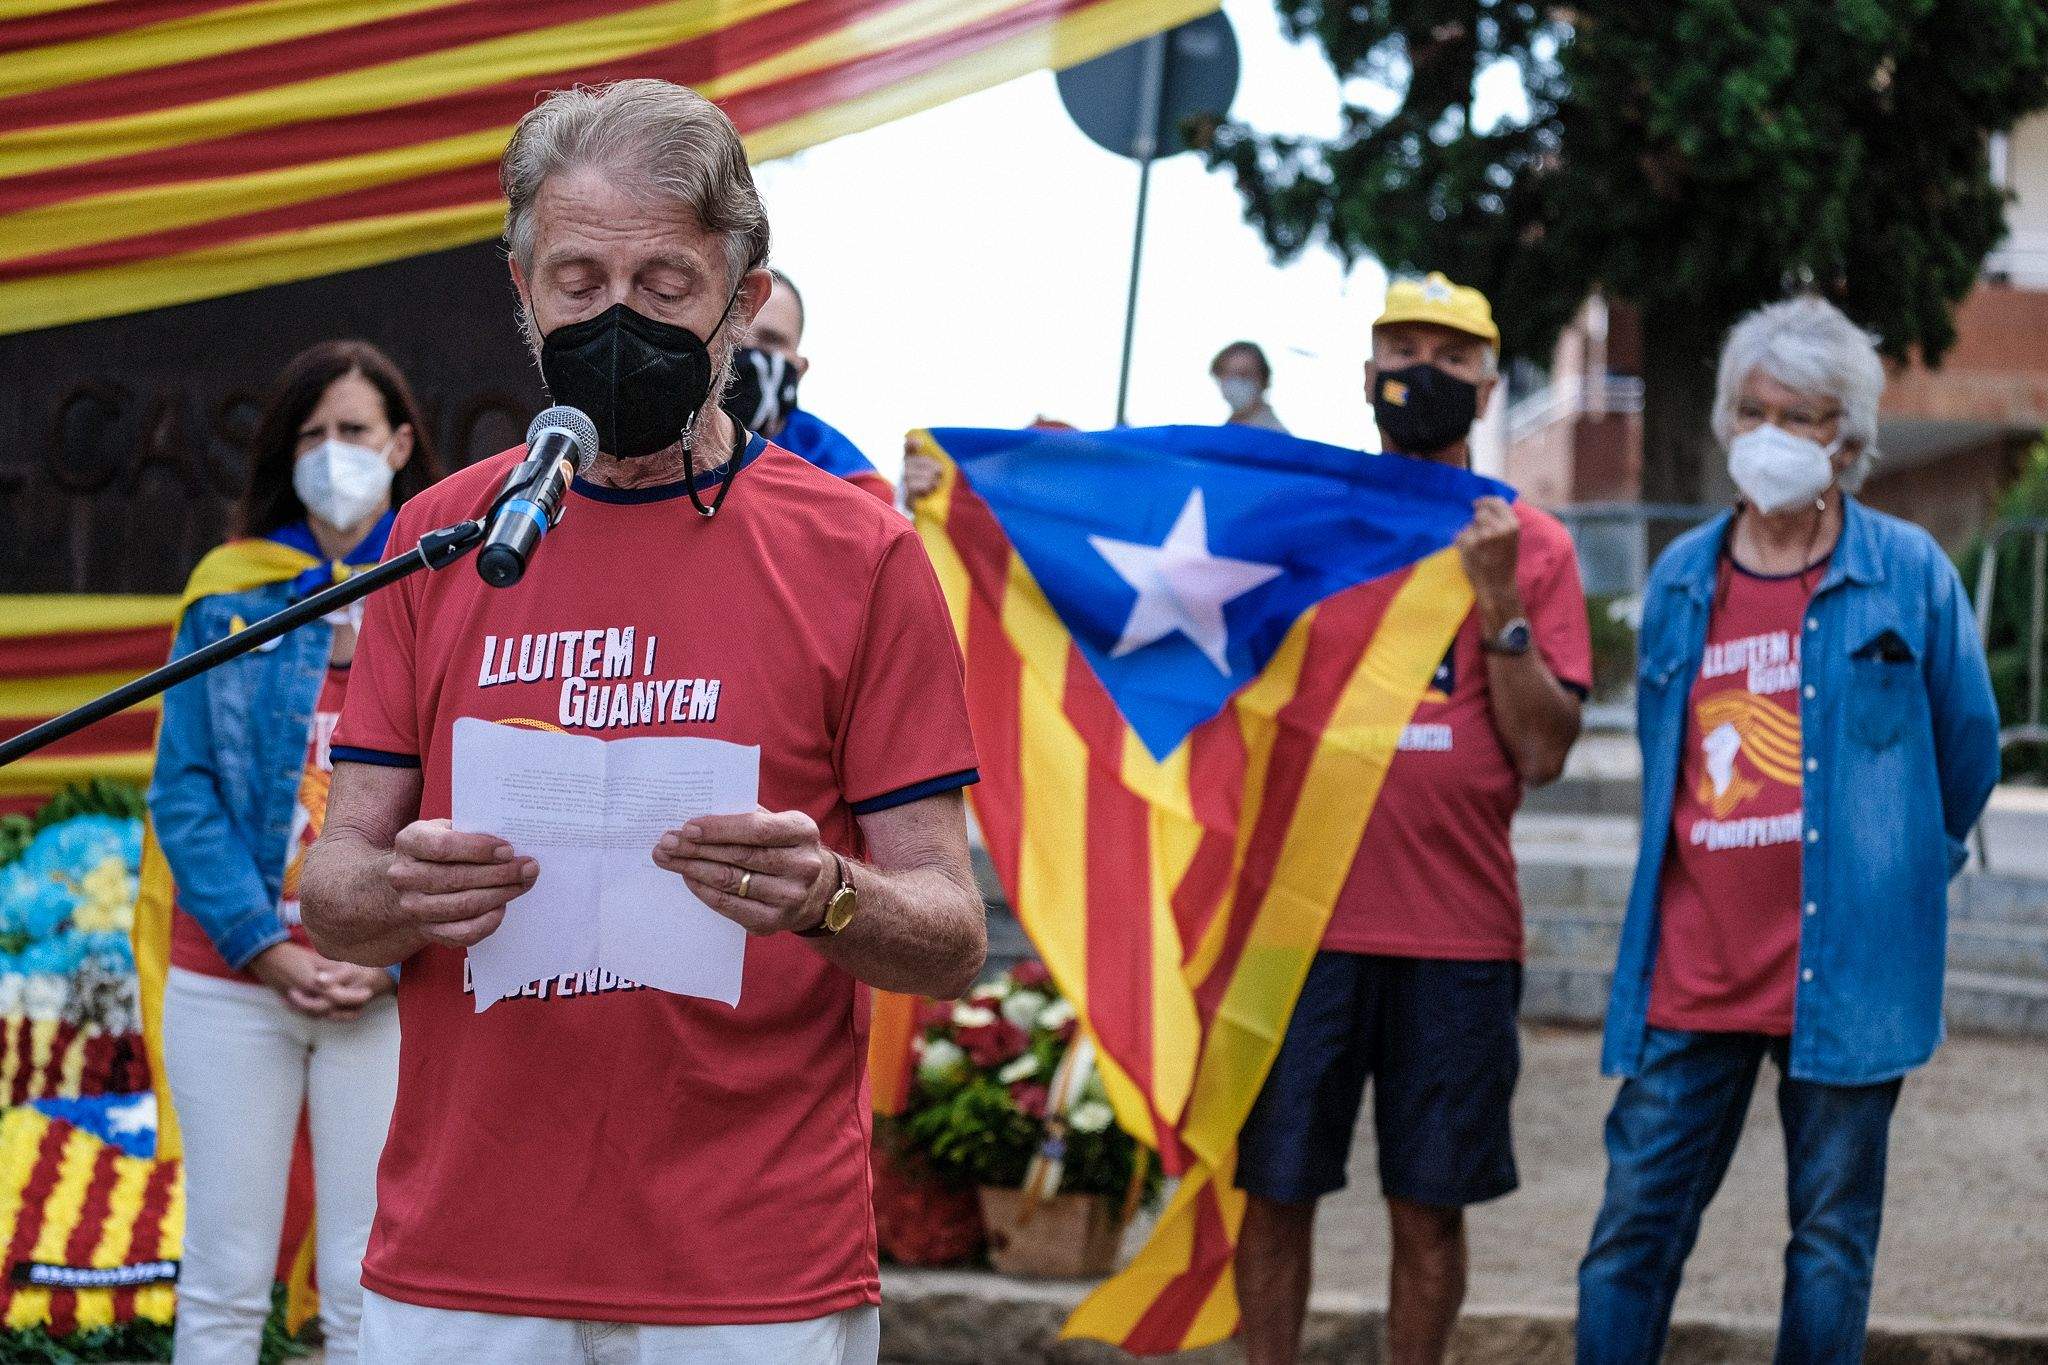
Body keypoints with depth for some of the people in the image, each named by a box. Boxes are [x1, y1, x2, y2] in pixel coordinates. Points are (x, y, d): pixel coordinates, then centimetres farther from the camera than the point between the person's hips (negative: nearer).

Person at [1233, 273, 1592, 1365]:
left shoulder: (1530, 545, 5)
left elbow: (1543, 752, -1)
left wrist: (1498, 600, -12)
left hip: (1459, 932, 0)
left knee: (1429, 1208, 6)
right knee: (1276, 1191, 4)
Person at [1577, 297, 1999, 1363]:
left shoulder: (1907, 573, -1)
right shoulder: (1681, 579, 10)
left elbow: (1968, 750, 10)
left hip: (1844, 969, -3)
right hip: (1691, 968, 3)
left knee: (1833, 1237, 6)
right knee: (1634, 1226, 2)